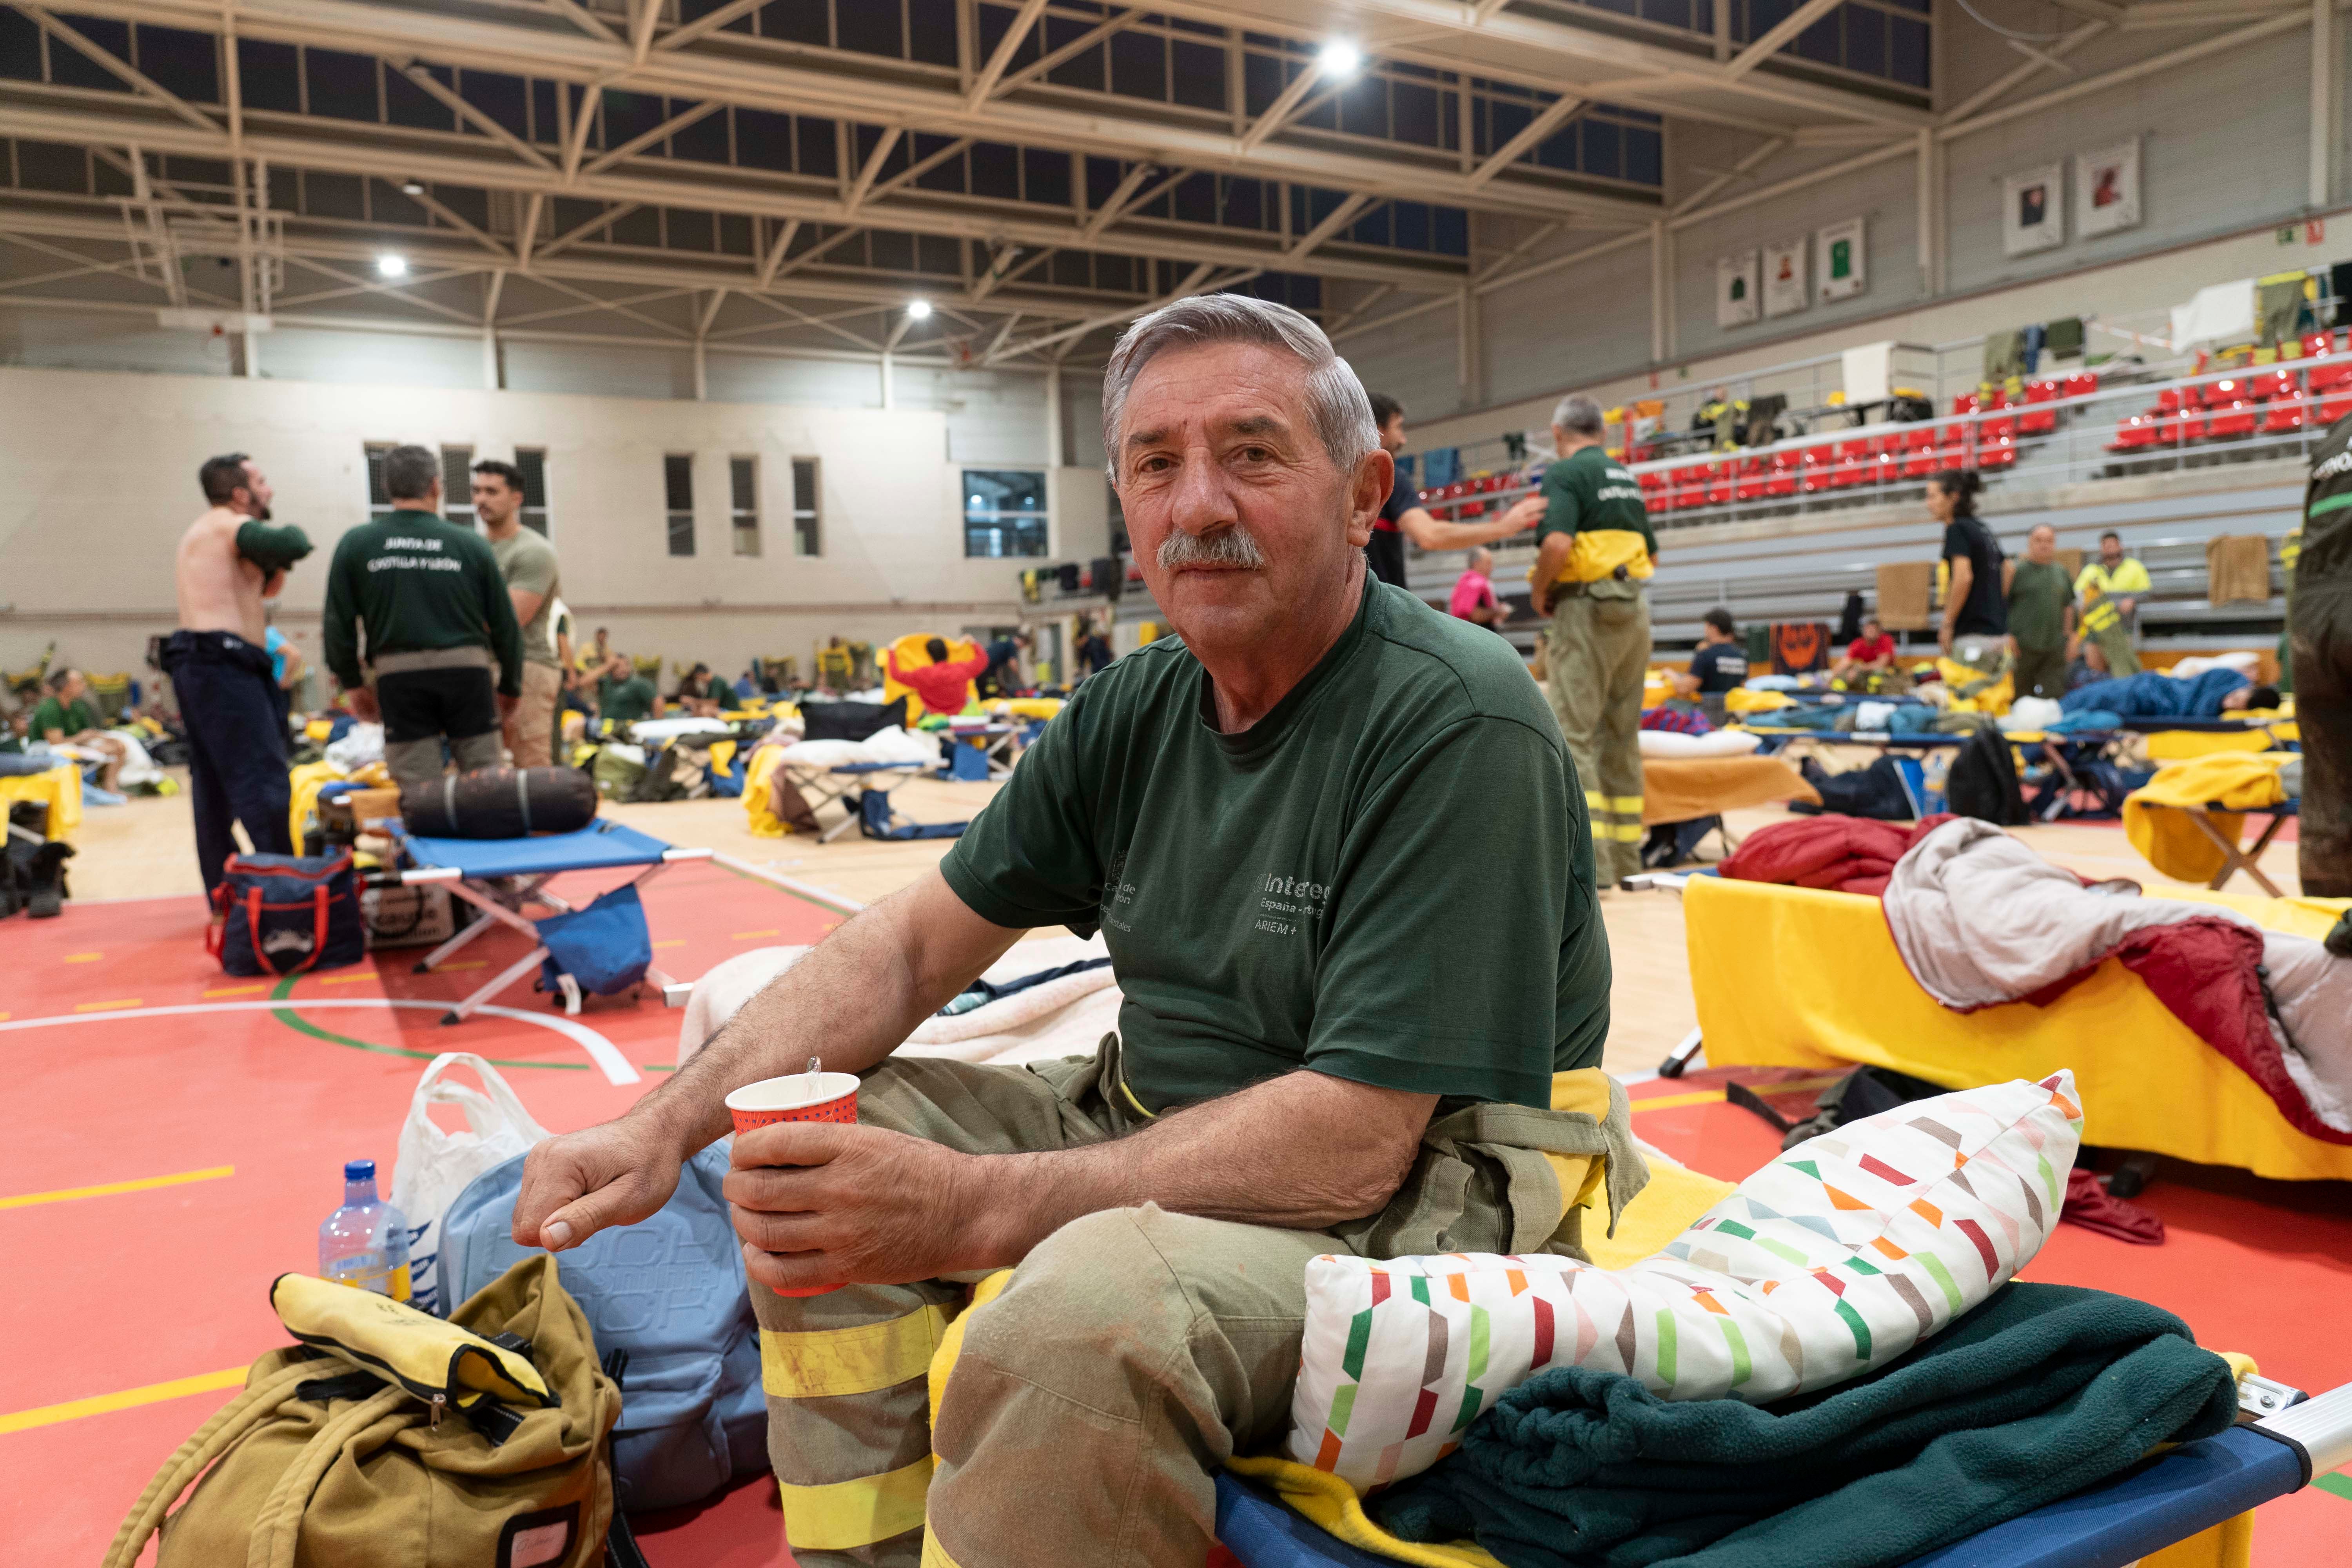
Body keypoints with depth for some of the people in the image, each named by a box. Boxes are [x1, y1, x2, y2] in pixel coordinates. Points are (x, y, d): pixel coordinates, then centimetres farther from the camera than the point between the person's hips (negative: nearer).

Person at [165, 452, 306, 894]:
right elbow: (294, 547, -23)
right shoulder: (228, 524, -7)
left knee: (214, 788, 11)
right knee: (264, 783, -14)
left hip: (198, 665, 11)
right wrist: (286, 530, -2)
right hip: (223, 664, -11)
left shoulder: (203, 534, 24)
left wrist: (273, 565, 9)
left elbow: (266, 587, 27)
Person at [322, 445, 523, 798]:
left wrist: (352, 682, 18)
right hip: (467, 670, 0)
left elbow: (339, 624, 5)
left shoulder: (355, 545, 3)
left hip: (399, 676, 1)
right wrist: (510, 687, 16)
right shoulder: (471, 544, 2)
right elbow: (505, 625, 5)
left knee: (417, 793, 5)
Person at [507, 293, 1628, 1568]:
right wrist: (667, 1123, -8)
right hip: (1162, 1128, 8)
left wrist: (974, 1208, -28)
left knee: (1084, 1302, -35)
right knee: (814, 1162, 4)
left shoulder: (1456, 725, -21)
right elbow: (913, 943, 5)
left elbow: (1351, 1143, -26)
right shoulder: (1135, 710, 2)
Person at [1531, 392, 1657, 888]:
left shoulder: (1566, 474, -7)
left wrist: (1540, 592, -8)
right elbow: (1652, 553, 22)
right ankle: (1627, 858, 16)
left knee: (1574, 735, -7)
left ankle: (1590, 861, -13)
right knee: (1623, 735, 12)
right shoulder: (1626, 477, 18)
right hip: (1634, 609, 8)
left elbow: (1557, 544, -23)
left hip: (1587, 609, -8)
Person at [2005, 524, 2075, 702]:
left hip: (2054, 646, 5)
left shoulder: (2061, 573, 15)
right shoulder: (2017, 570, -2)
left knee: (2054, 697, 0)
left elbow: (2068, 606, 23)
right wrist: (2007, 635, -13)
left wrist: (2069, 634, 16)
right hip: (2023, 645, -4)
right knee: (2022, 695, 0)